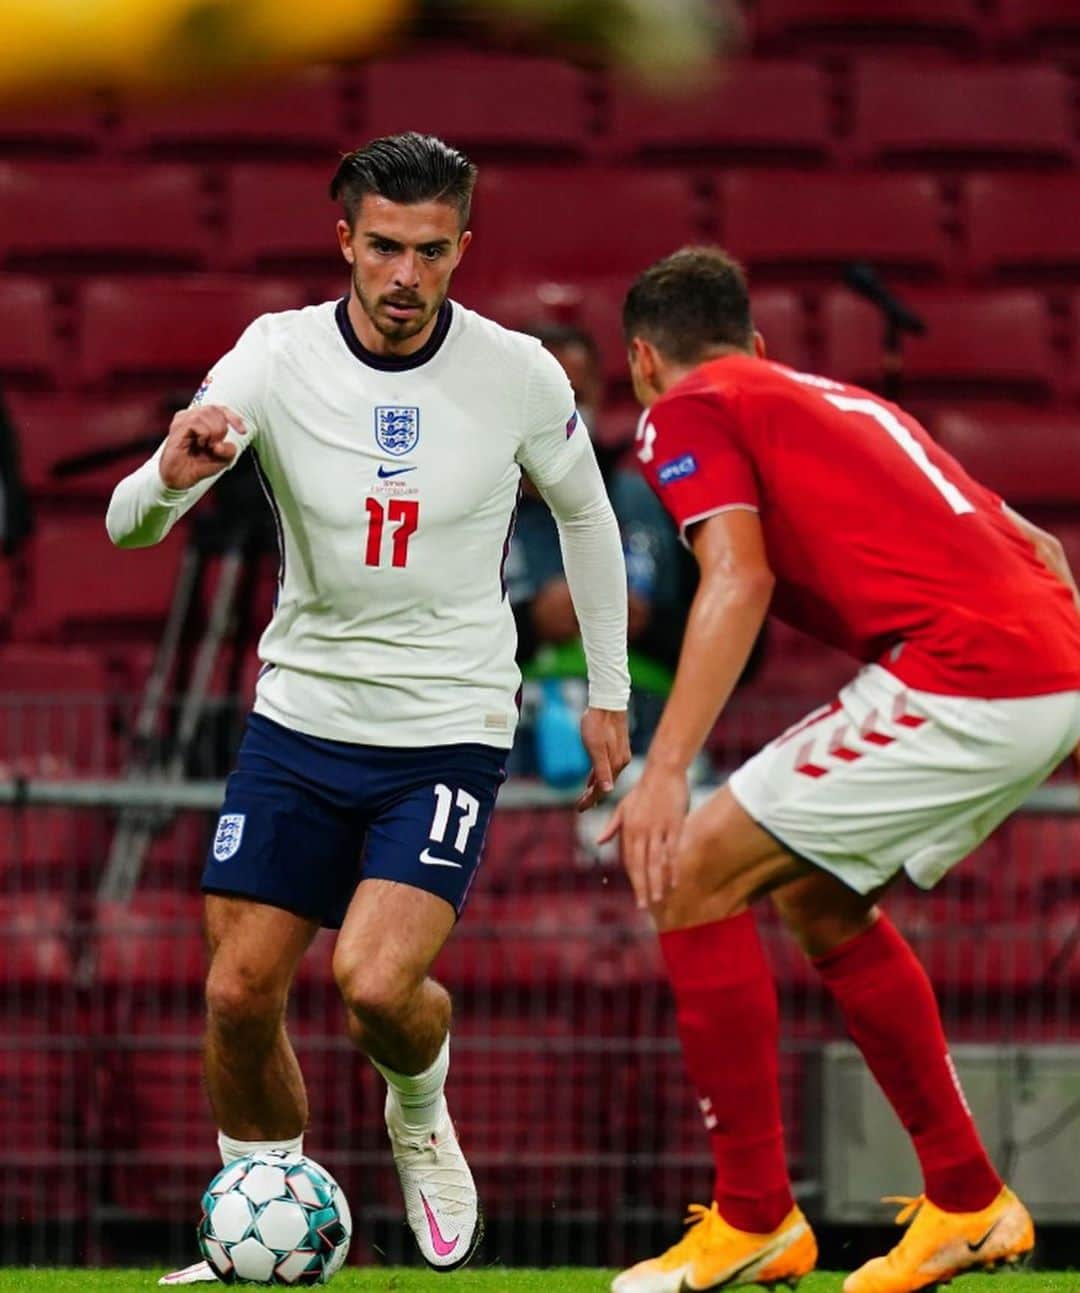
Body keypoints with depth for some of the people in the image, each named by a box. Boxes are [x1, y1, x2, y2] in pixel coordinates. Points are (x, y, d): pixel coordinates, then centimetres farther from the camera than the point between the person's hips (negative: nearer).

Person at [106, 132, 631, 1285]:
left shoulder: (518, 376, -9)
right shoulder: (277, 357, -10)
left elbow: (584, 513, 11)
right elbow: (128, 526, -16)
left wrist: (608, 692, 14)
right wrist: (171, 477, -39)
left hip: (449, 731, -2)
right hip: (299, 716, 2)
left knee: (376, 984, -20)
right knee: (239, 991, -1)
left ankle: (421, 1120, 15)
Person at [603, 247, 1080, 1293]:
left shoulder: (688, 412, 7)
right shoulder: (840, 403, 30)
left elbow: (738, 579, -11)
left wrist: (664, 772, -16)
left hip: (961, 677, -8)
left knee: (693, 876, 0)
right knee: (818, 898, 25)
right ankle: (966, 1202, 26)